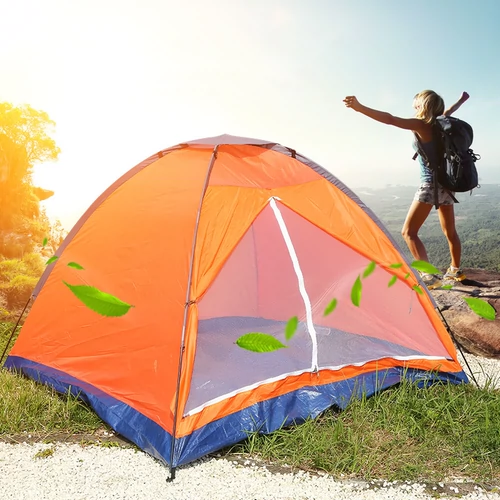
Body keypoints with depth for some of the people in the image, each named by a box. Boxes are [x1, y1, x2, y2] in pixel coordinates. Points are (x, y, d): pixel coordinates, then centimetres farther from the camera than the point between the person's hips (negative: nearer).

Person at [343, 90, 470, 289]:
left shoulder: (421, 125, -11)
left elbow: (389, 119, -22)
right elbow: (448, 111, 34)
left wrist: (359, 107, -29)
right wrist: (462, 100, 56)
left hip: (431, 184, -9)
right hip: (446, 183, 9)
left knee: (409, 232, -7)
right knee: (450, 231, 20)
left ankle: (428, 276, -16)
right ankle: (455, 270, 36)